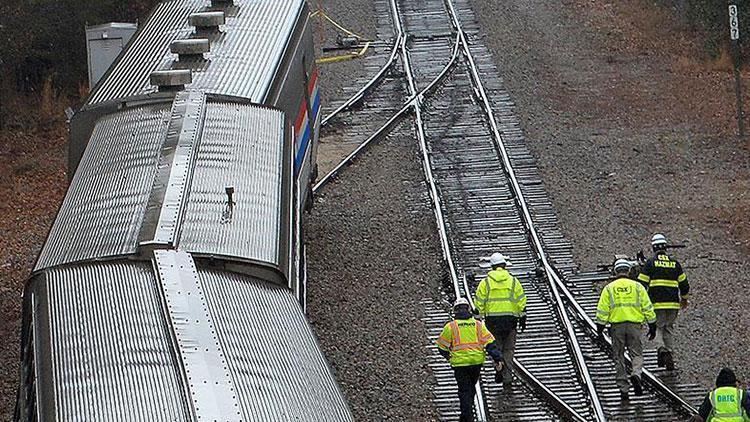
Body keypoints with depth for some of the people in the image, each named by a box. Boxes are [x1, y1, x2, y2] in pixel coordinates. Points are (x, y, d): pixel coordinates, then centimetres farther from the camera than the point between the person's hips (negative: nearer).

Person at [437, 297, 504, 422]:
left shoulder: (450, 327, -2)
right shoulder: (478, 325, 4)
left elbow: (442, 346, 5)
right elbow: (490, 343, -1)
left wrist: (448, 356, 25)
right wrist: (498, 359, -1)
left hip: (460, 364, -3)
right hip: (477, 362, 3)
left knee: (464, 391, 3)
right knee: (471, 388, 21)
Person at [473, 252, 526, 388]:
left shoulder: (485, 282, 1)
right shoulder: (513, 281, 4)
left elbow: (479, 302, 0)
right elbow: (521, 302, 3)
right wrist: (522, 319, 9)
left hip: (492, 319, -1)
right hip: (510, 319, 1)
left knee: (496, 346, 9)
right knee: (508, 349, 8)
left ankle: (500, 370, -11)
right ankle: (507, 378, 2)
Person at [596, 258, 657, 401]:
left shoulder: (609, 288, 5)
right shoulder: (637, 286, 5)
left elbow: (602, 310, 1)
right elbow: (647, 307, 4)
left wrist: (600, 329, 6)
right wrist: (652, 326, 11)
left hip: (617, 326, 0)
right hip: (634, 325, 0)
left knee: (619, 357, 8)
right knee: (637, 354, 8)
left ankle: (623, 389, 7)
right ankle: (636, 374, -23)